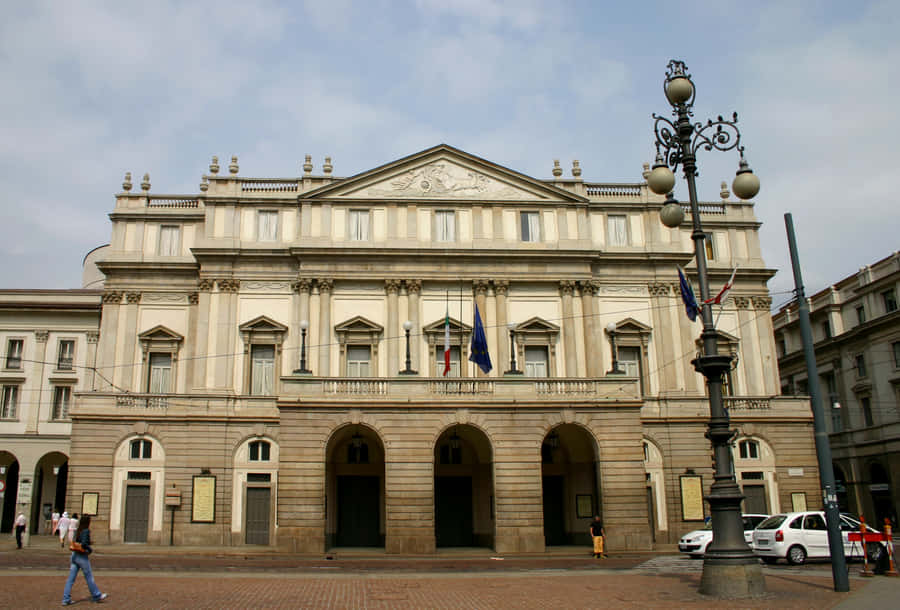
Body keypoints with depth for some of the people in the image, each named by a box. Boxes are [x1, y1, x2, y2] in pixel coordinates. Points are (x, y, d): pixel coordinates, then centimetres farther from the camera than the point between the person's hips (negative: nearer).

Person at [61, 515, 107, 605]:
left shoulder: (77, 531, 8)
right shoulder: (86, 531, -15)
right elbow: (84, 544, -23)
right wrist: (90, 550, -8)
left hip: (74, 556, 7)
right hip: (82, 557, -7)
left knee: (71, 579, 7)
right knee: (89, 577, 6)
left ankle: (66, 599, 6)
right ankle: (96, 596, 19)